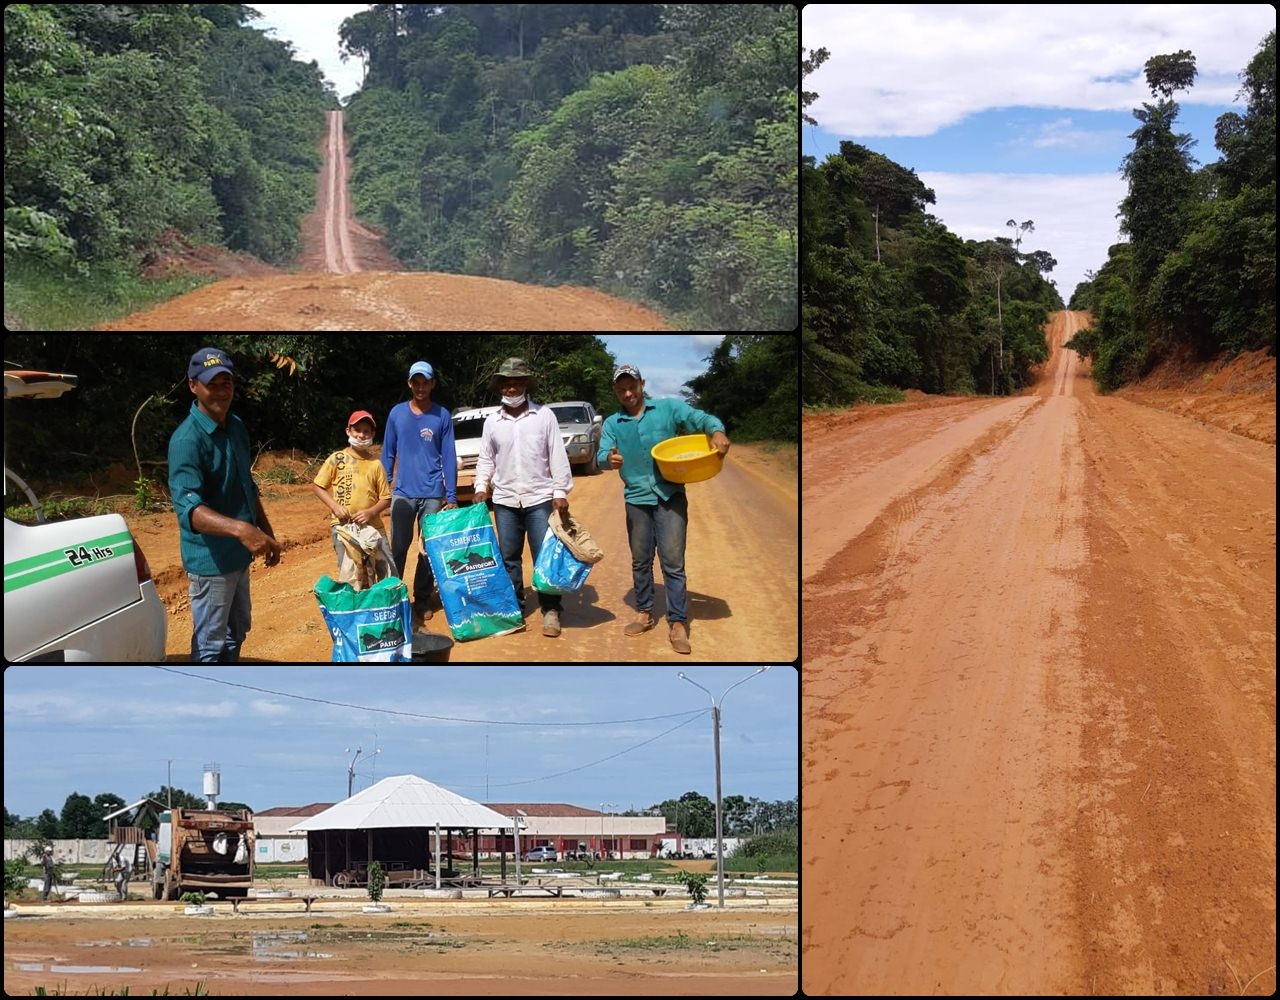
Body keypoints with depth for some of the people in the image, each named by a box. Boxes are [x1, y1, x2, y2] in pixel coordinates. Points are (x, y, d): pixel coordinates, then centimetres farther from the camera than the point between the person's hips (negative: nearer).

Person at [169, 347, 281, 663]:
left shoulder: (237, 427, 4)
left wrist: (267, 533, 16)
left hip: (239, 554, 9)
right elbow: (188, 507, -36)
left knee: (237, 633, 23)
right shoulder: (187, 440, -23)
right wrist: (240, 528, -50)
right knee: (211, 646, 2)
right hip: (210, 559, -9)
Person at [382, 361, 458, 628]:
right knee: (398, 549, 2)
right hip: (403, 493, 1)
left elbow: (449, 457, 1)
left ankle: (422, 601, 14)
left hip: (432, 493, -1)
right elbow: (388, 454, 9)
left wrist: (451, 497, -2)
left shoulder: (442, 416, 0)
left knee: (429, 550, 4)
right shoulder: (397, 414, 4)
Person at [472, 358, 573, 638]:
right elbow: (485, 460, 13)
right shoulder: (492, 422, 7)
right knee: (509, 558, 8)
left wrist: (560, 492, -6)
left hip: (539, 498, -3)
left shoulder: (544, 415, 0)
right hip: (505, 500, 3)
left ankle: (551, 611, 1)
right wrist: (481, 488, -1)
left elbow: (558, 457, -1)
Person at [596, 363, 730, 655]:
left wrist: (716, 431, -31)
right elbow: (601, 455, -3)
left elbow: (700, 418, -8)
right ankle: (645, 613, 27)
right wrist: (609, 459, -29)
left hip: (670, 496, -3)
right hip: (637, 499, 3)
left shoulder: (668, 408, 3)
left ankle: (678, 624, -6)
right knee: (640, 561, 13)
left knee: (673, 562, -6)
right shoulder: (612, 424, 9)